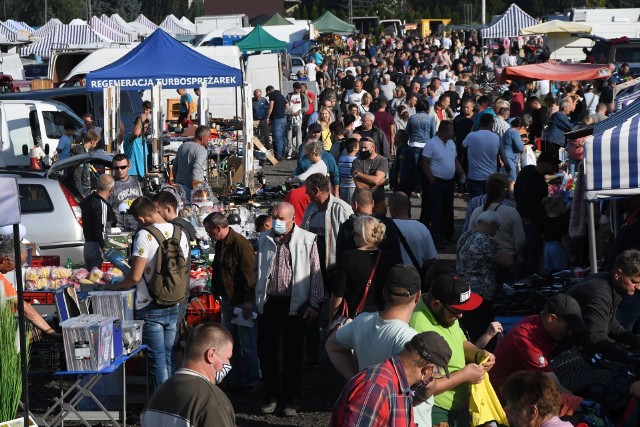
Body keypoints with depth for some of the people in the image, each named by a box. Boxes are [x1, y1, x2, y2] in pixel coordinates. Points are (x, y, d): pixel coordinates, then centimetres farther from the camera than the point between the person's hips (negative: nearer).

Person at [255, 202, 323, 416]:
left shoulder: (307, 240, -4)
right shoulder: (264, 239, 9)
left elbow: (316, 274, -3)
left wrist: (314, 304, -6)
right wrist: (255, 300, 13)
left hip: (294, 305, -4)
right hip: (268, 303, 4)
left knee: (293, 354, 5)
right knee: (266, 351, 7)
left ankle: (290, 400, 16)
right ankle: (271, 396, 22)